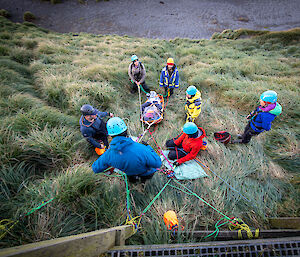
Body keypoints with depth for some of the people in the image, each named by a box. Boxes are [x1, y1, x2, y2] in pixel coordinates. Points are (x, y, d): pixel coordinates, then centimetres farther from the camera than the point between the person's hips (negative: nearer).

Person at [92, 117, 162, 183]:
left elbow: (96, 169, -9)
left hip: (130, 174, 4)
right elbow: (157, 164, -26)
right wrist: (147, 147, -15)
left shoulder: (108, 154, -29)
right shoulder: (141, 149, -43)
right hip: (147, 173, -3)